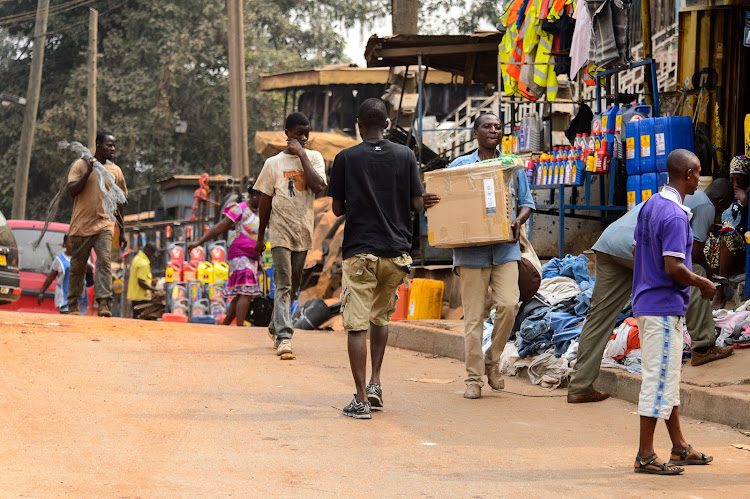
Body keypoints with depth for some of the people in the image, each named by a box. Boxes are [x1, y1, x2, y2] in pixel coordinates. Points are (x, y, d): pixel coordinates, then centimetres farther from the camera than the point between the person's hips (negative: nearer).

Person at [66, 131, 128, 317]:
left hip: (104, 225, 2)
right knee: (77, 266, 4)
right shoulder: (80, 165, 0)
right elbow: (72, 190, -10)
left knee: (104, 260, -16)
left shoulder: (115, 171, 10)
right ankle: (73, 305, 13)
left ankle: (104, 303, -25)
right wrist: (88, 172, -20)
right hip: (82, 224, -2)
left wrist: (122, 231, 17)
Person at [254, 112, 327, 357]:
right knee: (283, 284, -13)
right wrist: (260, 236, 8)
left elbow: (318, 186, -15)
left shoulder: (314, 158, 5)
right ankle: (284, 337, -19)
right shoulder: (273, 163, 2)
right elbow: (266, 201, 7)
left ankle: (275, 327, 30)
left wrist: (302, 154, -13)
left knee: (293, 285, 12)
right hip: (281, 230, -3)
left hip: (303, 231, 3)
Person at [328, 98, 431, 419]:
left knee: (357, 325, -2)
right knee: (381, 317, 22)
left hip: (359, 252, -3)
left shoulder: (345, 158, -4)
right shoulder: (405, 155, 1)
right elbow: (417, 205, 0)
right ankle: (375, 382, 15)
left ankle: (361, 399, -8)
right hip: (396, 249, 3)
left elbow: (337, 209, 0)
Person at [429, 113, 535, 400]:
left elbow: (526, 202, 16)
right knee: (473, 316, -2)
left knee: (508, 305, -16)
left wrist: (519, 221, -5)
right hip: (471, 252, -1)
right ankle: (473, 379, 5)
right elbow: (442, 202, 10)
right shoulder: (459, 166, 10)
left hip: (505, 249, 1)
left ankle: (492, 361, 6)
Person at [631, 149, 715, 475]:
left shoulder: (650, 206, 10)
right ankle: (645, 455, -1)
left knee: (668, 377, 16)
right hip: (665, 308, -10)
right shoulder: (675, 215, -19)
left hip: (646, 301, 10)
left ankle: (679, 447, 25)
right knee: (660, 379, -5)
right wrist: (703, 284, -8)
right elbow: (674, 268, -25)